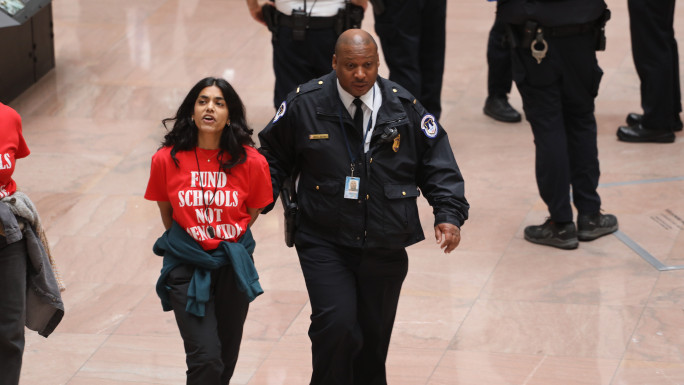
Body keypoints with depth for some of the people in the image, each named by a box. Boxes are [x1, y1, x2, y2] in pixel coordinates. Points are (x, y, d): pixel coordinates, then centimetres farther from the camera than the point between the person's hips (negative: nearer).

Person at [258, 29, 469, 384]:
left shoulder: (404, 107, -2)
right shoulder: (305, 104, -5)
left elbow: (437, 164, 3)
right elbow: (273, 156, 8)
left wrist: (449, 214, -10)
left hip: (385, 250, 2)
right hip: (324, 244, -2)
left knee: (374, 336, 12)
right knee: (336, 326, -19)